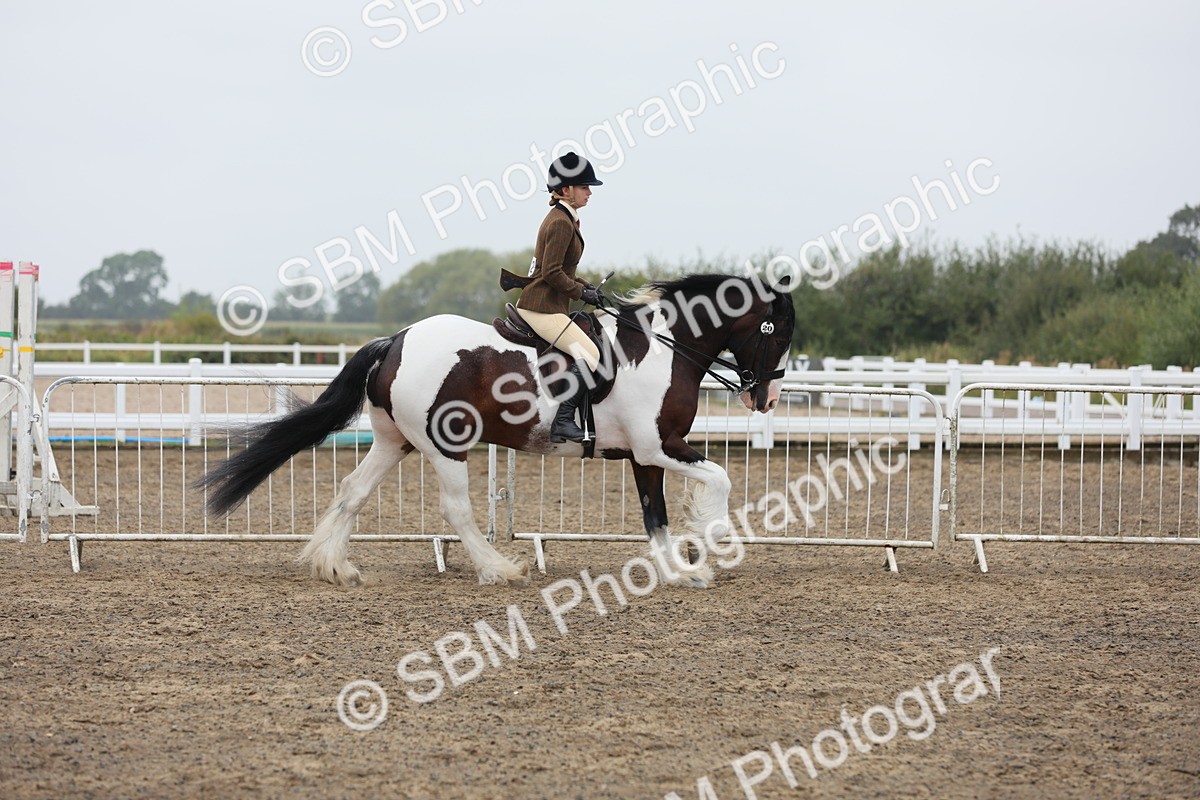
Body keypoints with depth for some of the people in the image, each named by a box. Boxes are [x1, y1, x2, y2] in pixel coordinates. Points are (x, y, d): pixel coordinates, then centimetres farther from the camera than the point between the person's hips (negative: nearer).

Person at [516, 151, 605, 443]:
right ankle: (562, 422, -17)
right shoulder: (561, 222, -15)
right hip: (543, 307, -11)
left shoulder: (562, 218, 17)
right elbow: (551, 272, -21)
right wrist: (581, 292, -11)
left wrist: (585, 286, 12)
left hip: (537, 304, 11)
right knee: (589, 356, -16)